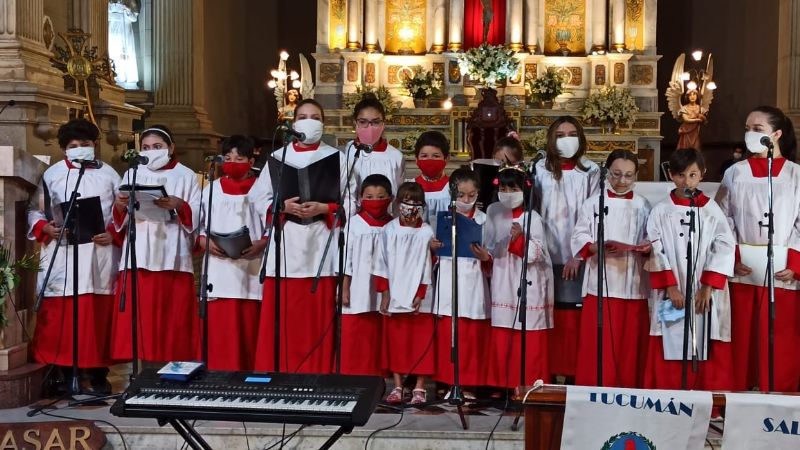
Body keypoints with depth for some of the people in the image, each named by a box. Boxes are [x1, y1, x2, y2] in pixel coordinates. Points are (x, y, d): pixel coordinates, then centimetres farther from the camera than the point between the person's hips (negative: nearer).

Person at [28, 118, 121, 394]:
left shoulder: (108, 174, 9)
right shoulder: (52, 174, 8)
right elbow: (34, 211, 10)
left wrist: (114, 234, -9)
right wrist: (46, 229, -9)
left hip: (100, 254, 0)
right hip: (62, 254, 0)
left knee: (99, 315, 2)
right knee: (59, 316, -2)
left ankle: (98, 374, 11)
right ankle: (63, 375, 8)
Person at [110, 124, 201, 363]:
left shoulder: (186, 176, 10)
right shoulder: (132, 174, 15)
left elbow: (198, 216, 1)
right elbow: (119, 219, 12)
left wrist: (179, 205, -16)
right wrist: (119, 206, -9)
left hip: (173, 258, -2)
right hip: (137, 258, 2)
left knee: (173, 321, -3)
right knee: (138, 319, -4)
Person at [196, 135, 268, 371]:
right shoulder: (212, 189, 13)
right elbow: (197, 225, 12)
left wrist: (262, 244, -15)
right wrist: (204, 242, -6)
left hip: (251, 271, -2)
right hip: (219, 271, 2)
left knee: (248, 331, 1)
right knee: (219, 331, -2)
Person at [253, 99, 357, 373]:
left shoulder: (337, 158, 8)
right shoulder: (277, 157, 12)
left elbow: (350, 201, 2)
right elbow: (261, 199, 7)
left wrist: (324, 209, -13)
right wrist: (284, 207, -11)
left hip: (321, 243, -1)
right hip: (286, 243, 1)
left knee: (318, 318, 1)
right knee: (282, 317, 0)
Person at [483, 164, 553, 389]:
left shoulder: (532, 218, -8)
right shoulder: (493, 213, 7)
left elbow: (537, 252, -13)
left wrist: (519, 239, -28)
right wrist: (486, 256, -3)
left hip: (528, 285, -4)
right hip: (503, 283, 5)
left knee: (528, 340, -1)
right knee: (500, 337, 7)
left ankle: (527, 386, 8)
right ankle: (500, 384, 17)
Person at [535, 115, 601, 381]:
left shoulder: (591, 172, 5)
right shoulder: (540, 170, 8)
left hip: (578, 255, -1)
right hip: (548, 254, 1)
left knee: (573, 316, -3)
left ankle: (573, 375, 4)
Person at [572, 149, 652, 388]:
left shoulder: (643, 206, 8)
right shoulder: (593, 204, 5)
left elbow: (654, 244, 7)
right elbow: (579, 240, 0)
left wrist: (647, 249, -15)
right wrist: (598, 248, -18)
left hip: (633, 286, 1)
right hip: (601, 285, -1)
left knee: (630, 346, 4)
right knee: (599, 346, -2)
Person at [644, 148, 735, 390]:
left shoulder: (712, 210, 6)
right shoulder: (660, 211, 4)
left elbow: (724, 249, -1)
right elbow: (656, 252, -1)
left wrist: (708, 287, -10)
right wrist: (670, 287, -11)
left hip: (706, 296, 1)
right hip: (671, 295, 0)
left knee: (709, 356, 0)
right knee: (670, 352, -1)